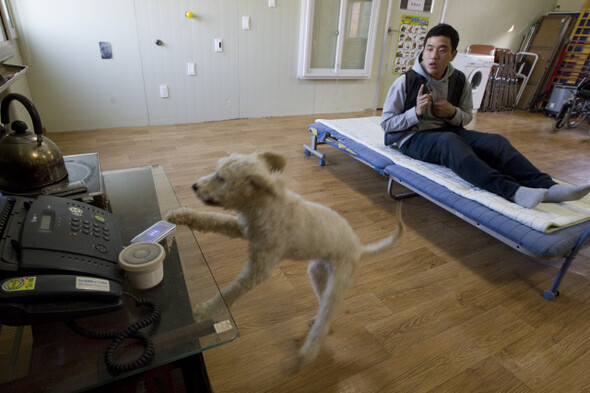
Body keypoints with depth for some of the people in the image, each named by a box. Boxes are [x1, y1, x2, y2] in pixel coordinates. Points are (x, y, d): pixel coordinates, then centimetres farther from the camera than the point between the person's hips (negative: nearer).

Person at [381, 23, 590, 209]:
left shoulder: (460, 81, 6)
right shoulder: (405, 82, -8)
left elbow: (467, 117, 16)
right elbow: (386, 123, -7)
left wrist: (453, 112, -9)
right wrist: (416, 112, -22)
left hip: (448, 131, 6)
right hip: (412, 138, -5)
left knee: (495, 141, -18)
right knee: (450, 141, -37)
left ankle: (547, 187, -25)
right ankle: (511, 190, -48)